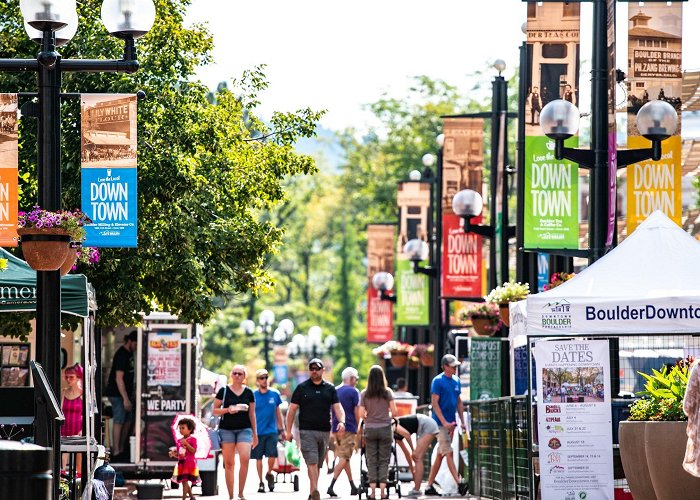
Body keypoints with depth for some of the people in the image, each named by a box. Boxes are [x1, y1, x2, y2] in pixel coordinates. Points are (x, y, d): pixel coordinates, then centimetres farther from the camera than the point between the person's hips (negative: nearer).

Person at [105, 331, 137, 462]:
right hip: (117, 395, -10)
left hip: (126, 393, 10)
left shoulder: (129, 354, 13)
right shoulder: (121, 355, -17)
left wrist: (129, 397, 22)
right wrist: (125, 398, -24)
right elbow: (119, 378, -22)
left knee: (128, 421, 12)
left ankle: (121, 450, 20)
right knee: (118, 422, -8)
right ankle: (116, 452, -6)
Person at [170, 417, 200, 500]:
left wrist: (186, 444, -21)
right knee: (184, 481, 10)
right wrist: (173, 454, -4)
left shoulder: (192, 439, -5)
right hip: (181, 463, 7)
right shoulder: (178, 441, 12)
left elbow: (193, 451, -14)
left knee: (185, 481, -12)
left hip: (189, 463, -7)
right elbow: (178, 454, 16)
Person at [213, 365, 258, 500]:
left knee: (245, 459, -18)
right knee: (229, 463, -1)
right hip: (226, 429, 0)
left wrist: (255, 434, 13)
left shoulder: (249, 392, 8)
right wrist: (228, 410, -13)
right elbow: (215, 410, 6)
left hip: (244, 429, 0)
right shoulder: (224, 391, 4)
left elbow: (252, 414, 13)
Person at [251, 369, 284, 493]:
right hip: (257, 431, 0)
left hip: (271, 431, 0)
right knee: (258, 458, 3)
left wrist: (282, 428, 15)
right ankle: (261, 482, 15)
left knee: (272, 455, -10)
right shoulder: (253, 395, 0)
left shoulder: (275, 394, 4)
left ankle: (269, 474, 19)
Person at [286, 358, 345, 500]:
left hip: (324, 431, 3)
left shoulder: (330, 389, 11)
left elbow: (337, 407, 4)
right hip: (307, 431, -3)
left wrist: (341, 421, -16)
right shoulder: (302, 388, 4)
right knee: (312, 462, -15)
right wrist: (289, 431, 0)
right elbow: (292, 410, 5)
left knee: (318, 464, 9)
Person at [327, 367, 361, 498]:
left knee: (344, 458, 14)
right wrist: (357, 428, 5)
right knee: (344, 459, -7)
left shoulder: (335, 391, 12)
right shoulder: (353, 392, -6)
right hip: (349, 429, -6)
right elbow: (356, 412, -7)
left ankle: (353, 486, 20)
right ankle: (331, 486, -18)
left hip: (336, 428, 6)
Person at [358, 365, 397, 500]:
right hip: (385, 428, 0)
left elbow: (361, 414, -5)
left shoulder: (364, 394, -3)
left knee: (371, 461, 5)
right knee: (384, 461, 4)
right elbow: (394, 412, -5)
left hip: (370, 429, 0)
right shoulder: (387, 392, -3)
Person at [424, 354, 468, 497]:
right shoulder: (438, 381, -9)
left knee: (440, 455, 9)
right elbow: (434, 403, -13)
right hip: (440, 422, -7)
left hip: (451, 423, 7)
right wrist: (444, 422, -19)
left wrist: (462, 421, 12)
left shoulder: (456, 381, 12)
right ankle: (459, 484, -21)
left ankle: (429, 486, 14)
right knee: (448, 453, -12)